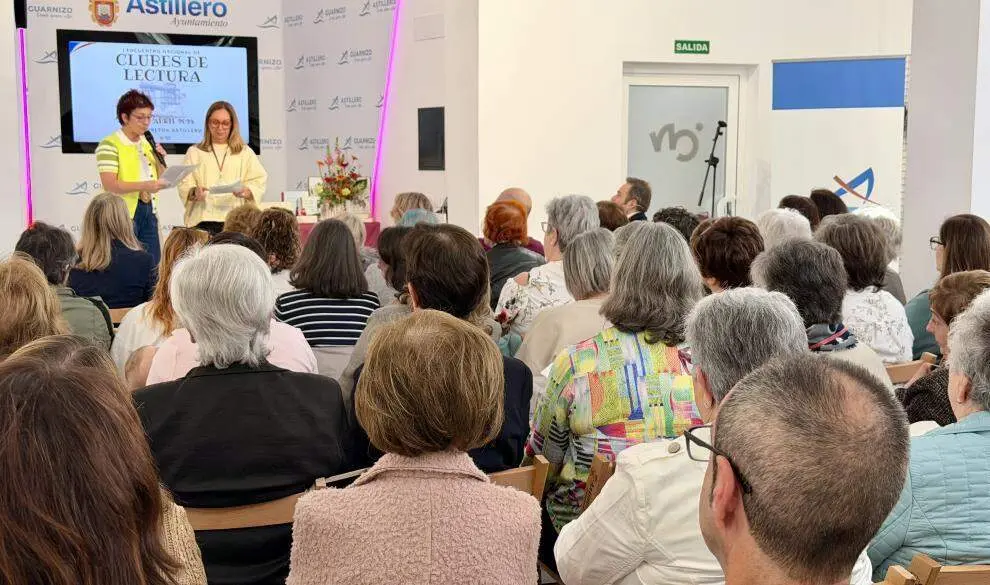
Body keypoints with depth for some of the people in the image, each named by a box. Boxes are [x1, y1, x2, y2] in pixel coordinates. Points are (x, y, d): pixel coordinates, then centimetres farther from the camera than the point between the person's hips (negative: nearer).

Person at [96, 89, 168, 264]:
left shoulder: (147, 143, 16)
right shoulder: (109, 145, -8)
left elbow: (158, 180, 21)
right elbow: (109, 185, -18)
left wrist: (160, 161, 3)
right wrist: (144, 186, -27)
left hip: (148, 210, 7)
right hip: (124, 212, -7)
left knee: (153, 264, 4)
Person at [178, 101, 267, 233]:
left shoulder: (245, 152, 16)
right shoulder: (194, 152, 16)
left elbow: (259, 181, 6)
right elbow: (184, 185, 6)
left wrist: (247, 191, -16)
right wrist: (194, 192, -17)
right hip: (204, 220, 0)